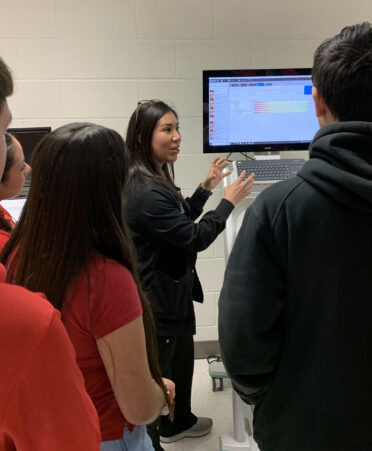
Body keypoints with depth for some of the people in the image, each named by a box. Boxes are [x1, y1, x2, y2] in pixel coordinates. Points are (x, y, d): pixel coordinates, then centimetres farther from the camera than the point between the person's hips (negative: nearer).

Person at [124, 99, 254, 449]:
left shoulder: (154, 180, 6)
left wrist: (206, 188, 9)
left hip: (171, 291, 11)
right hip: (158, 298, -11)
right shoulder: (146, 192, -28)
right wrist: (228, 201, -12)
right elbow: (195, 237, -23)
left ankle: (178, 423, 47)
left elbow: (180, 220, 17)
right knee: (158, 373, 6)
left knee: (181, 358, 26)